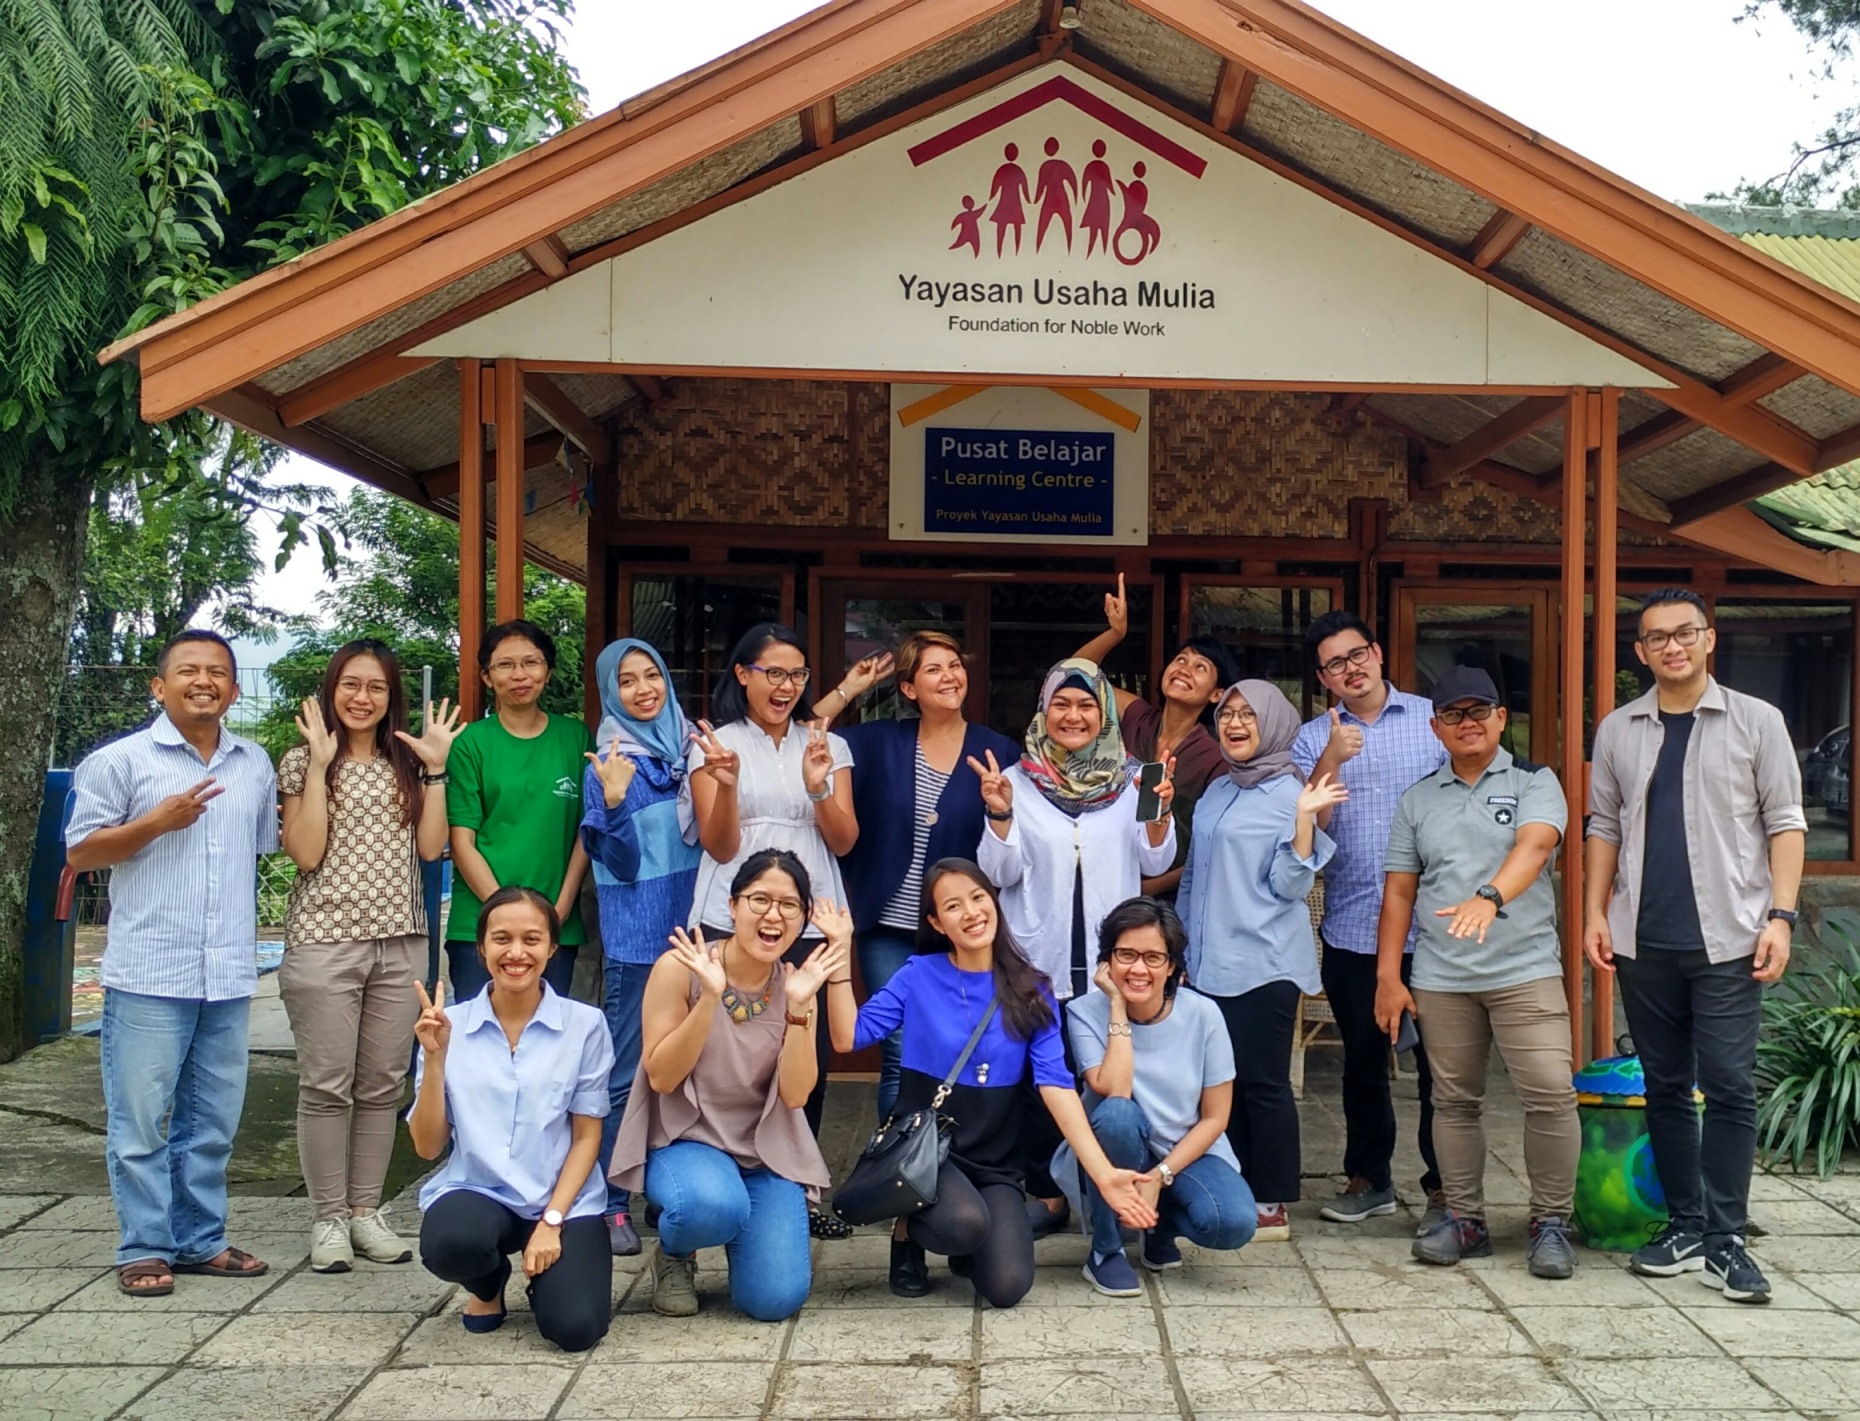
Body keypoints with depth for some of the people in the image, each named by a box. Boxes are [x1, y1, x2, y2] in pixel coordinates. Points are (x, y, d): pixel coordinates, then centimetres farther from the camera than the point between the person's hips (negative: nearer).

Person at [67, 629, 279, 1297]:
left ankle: (199, 1239, 22)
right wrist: (159, 821, -13)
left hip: (228, 978, 5)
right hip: (148, 975, -4)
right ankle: (145, 1248, 11)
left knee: (212, 1123, 12)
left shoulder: (255, 765, 13)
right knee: (140, 1121, 1)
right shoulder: (121, 760, -2)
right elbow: (79, 852, -3)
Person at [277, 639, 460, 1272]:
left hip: (400, 941, 4)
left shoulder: (407, 763, 11)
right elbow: (306, 852, -11)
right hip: (324, 941, -4)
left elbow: (430, 847, 1)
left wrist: (435, 768, -3)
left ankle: (366, 1211, 17)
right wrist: (319, 764, -13)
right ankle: (328, 1220, 9)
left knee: (383, 1083, 7)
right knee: (327, 1085, -1)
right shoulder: (304, 760, 1)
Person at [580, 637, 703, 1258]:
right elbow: (621, 865, -11)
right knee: (627, 1073, -2)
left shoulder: (690, 751, 7)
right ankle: (610, 1204, 7)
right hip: (635, 937, -5)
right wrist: (614, 803, -25)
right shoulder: (606, 769, -6)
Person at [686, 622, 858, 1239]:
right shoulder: (716, 744, 4)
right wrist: (726, 784, -20)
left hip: (812, 923, 2)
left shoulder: (829, 746, 11)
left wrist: (818, 787, -15)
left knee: (810, 1057, 3)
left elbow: (845, 841, 3)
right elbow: (719, 846, -2)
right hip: (731, 924, -2)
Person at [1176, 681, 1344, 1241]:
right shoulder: (1217, 793, 14)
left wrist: (1304, 820, -23)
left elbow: (1290, 886, -11)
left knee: (1263, 1082, -2)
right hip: (1211, 964, 7)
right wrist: (1185, 948, 21)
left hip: (1263, 964, -7)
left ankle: (1273, 1207, 6)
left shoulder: (1289, 793, -6)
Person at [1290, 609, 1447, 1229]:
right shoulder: (1313, 738, 7)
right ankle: (1369, 1178, 27)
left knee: (1438, 1061, 2)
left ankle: (1443, 1188, 13)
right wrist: (1330, 761, -18)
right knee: (1362, 1061, 13)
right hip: (1350, 928, 2)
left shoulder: (1435, 720, 3)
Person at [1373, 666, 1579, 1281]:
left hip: (1526, 970, -3)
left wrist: (1490, 897, -37)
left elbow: (1534, 846, -18)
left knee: (1551, 1095, -9)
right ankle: (1464, 1219, 19)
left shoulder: (1534, 783, 3)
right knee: (1455, 1101, 8)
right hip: (1440, 978, 3)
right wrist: (1388, 976, 6)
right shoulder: (1418, 800, 13)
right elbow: (1399, 891, 13)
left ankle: (1551, 1223, 5)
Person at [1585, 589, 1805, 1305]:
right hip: (1644, 941, 3)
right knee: (1666, 1086, 9)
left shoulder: (1755, 722, 2)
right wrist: (1595, 911, 4)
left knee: (1729, 1087, -5)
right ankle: (1685, 1226, 19)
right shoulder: (1618, 731, 9)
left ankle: (1724, 1239, 3)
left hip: (1727, 938, -3)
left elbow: (1784, 822, 0)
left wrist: (1780, 914, -9)